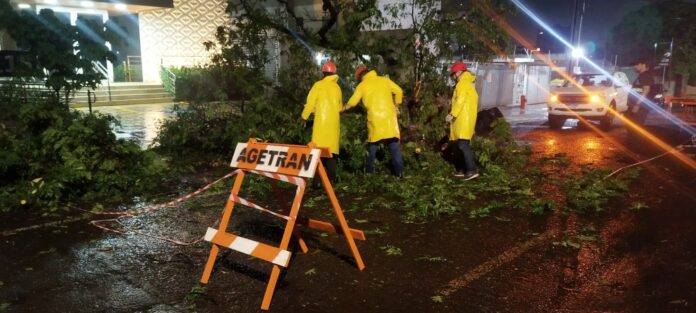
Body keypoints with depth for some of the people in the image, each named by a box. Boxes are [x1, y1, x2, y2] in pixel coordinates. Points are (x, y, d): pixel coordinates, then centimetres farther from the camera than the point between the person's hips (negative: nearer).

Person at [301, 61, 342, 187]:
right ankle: (331, 178, 10)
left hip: (321, 122, -4)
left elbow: (310, 102, -2)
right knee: (331, 150, 10)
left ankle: (317, 180, -11)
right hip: (334, 123, 4)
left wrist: (304, 116, 11)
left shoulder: (318, 85, -2)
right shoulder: (337, 87, 11)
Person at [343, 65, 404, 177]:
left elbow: (352, 101, 6)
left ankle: (369, 170, 16)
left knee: (373, 143, 13)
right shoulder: (384, 80, 10)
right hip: (389, 115, 1)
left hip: (375, 118, -1)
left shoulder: (362, 85, 6)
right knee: (394, 143, 1)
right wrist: (396, 105, 16)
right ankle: (399, 170, -3)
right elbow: (399, 91, 5)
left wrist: (344, 108, 24)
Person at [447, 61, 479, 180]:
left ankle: (472, 170, -20)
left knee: (463, 145, -15)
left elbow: (460, 101, -20)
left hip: (463, 120, -10)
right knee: (462, 145, 12)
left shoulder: (463, 83, -8)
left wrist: (452, 114, -23)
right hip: (465, 120, 10)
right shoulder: (468, 84, 23)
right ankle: (463, 170, 15)